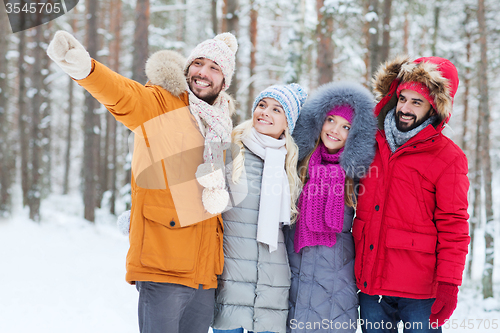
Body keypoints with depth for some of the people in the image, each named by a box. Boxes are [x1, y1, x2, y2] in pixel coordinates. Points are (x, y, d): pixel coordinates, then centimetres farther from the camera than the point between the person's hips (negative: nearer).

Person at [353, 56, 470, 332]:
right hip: (371, 284, 4)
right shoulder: (373, 146, 11)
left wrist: (448, 284, -11)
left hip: (418, 292, -4)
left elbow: (453, 227, -6)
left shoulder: (448, 158, -3)